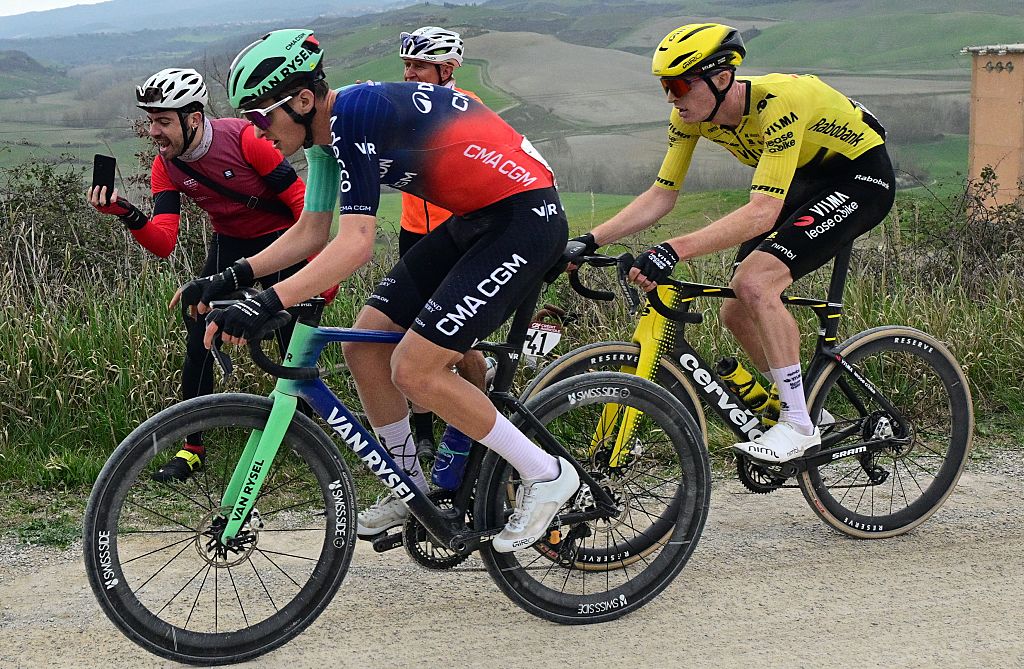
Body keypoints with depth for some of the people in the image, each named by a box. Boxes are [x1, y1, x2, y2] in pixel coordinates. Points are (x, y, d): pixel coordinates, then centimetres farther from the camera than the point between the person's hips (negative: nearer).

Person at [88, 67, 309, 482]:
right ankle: (193, 446, -1)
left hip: (282, 238, -4)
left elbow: (301, 199, -21)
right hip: (230, 243, 4)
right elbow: (164, 244, -18)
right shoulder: (165, 167, -12)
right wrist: (126, 214, -37)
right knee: (199, 335, -8)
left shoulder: (244, 138, -27)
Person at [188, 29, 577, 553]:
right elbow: (309, 234, 14)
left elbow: (356, 244, -30)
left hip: (525, 219, -10)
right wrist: (233, 277, 2)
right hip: (474, 220, 10)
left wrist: (267, 304, -36)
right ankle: (413, 492, 19)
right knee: (364, 345, 4)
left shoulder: (354, 114, -23)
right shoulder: (326, 134, 7)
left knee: (415, 370, -14)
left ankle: (546, 475, 1)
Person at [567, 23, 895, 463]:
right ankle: (811, 413, 20)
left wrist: (674, 251, -49)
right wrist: (591, 241, -17)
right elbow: (661, 196, -5)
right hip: (806, 179, 8)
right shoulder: (692, 114, -12)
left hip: (861, 177, -8)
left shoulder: (777, 102, -35)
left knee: (754, 282, -26)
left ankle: (799, 424, -15)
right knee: (737, 313, 0)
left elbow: (762, 213, -41)